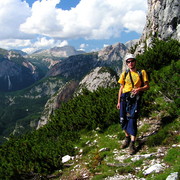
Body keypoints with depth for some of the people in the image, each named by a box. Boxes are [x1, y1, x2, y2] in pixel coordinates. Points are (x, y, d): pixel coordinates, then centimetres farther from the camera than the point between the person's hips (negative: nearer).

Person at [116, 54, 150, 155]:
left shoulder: (142, 73, 6)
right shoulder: (124, 74, 13)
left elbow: (147, 86, 4)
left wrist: (139, 89, -17)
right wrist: (119, 102, 12)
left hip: (135, 98, -4)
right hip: (125, 98, 4)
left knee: (132, 120, -12)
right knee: (123, 120, 6)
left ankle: (132, 144, -8)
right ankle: (127, 138, 30)